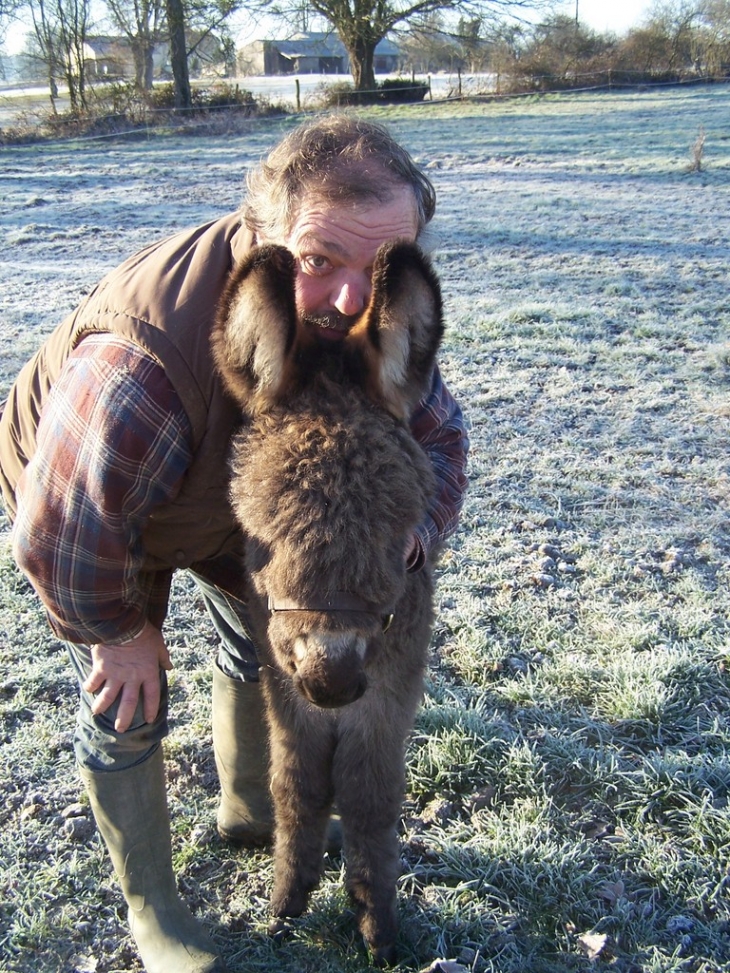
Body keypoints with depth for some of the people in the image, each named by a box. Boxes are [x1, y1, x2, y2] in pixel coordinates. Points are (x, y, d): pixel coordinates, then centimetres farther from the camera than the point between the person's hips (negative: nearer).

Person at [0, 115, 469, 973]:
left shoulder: (373, 313, -27)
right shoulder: (148, 354, -48)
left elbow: (434, 433, -14)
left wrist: (399, 540, -33)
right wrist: (119, 633, -17)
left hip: (235, 485, 6)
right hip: (79, 488, -5)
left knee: (263, 636, 17)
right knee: (127, 703, -1)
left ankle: (247, 809, 45)